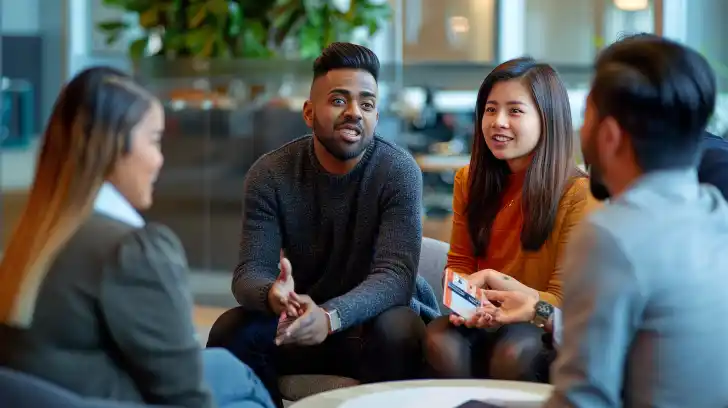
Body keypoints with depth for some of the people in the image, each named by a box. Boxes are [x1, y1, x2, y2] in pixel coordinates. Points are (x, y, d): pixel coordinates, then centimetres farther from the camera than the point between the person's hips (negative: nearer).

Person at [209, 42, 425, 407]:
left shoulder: (399, 172, -16)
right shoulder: (269, 174, -9)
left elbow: (395, 275, -26)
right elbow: (250, 271, -16)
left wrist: (330, 317, -46)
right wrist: (272, 295, -43)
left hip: (369, 322, -2)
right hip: (295, 323, 2)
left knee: (397, 332, -34)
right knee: (230, 332, -25)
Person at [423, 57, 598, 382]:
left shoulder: (578, 193, -10)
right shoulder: (469, 181, 8)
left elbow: (562, 301, -9)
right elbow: (459, 263, 10)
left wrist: (493, 278, -23)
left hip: (544, 331, -3)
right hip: (482, 323, 4)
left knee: (511, 354, -35)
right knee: (439, 340, -29)